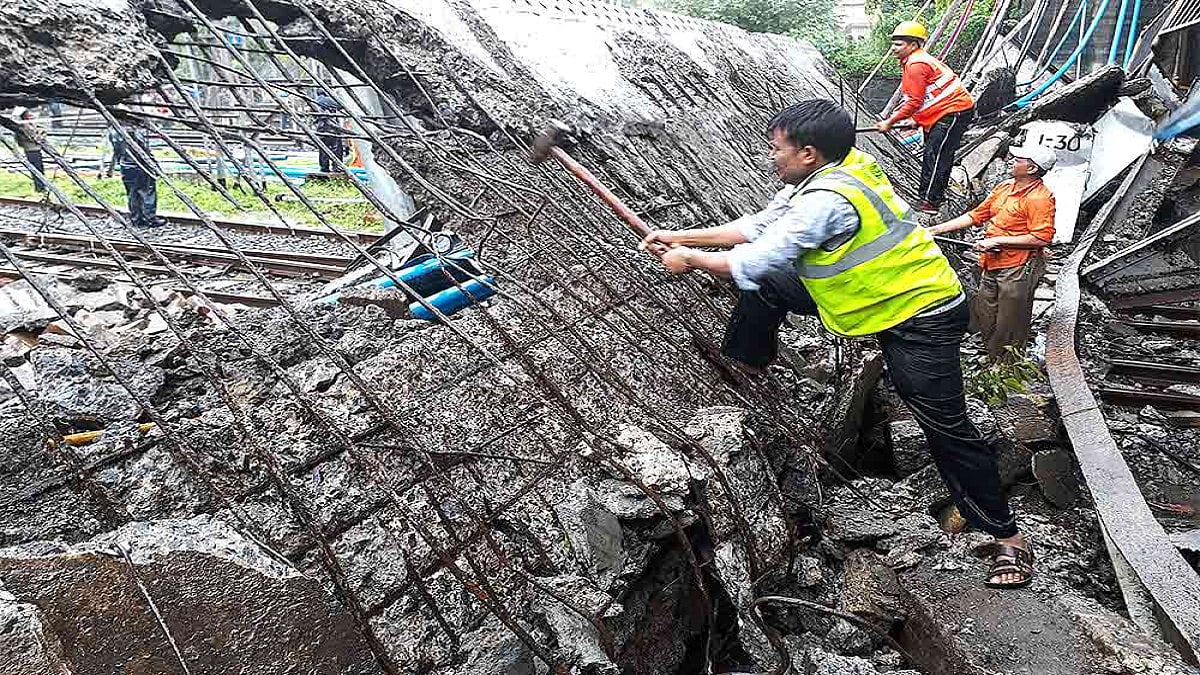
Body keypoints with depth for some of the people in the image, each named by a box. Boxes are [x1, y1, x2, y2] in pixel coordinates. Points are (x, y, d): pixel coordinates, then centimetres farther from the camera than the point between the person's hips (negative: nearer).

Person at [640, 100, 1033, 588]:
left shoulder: (827, 198, -29)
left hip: (921, 315, -9)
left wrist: (690, 260, -10)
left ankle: (1008, 538, 11)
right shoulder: (819, 177, 0)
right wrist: (680, 237, 4)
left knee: (947, 428, -5)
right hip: (877, 291, 9)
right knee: (765, 287, 4)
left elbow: (757, 260, -25)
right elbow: (757, 227, 7)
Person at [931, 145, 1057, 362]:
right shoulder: (1004, 188, 10)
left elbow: (1042, 238, -21)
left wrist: (997, 240, -19)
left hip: (1016, 270, -8)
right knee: (986, 322, 17)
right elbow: (977, 215, 14)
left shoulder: (1040, 198, -15)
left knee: (1009, 331, 3)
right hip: (991, 266, 8)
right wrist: (937, 229, 7)